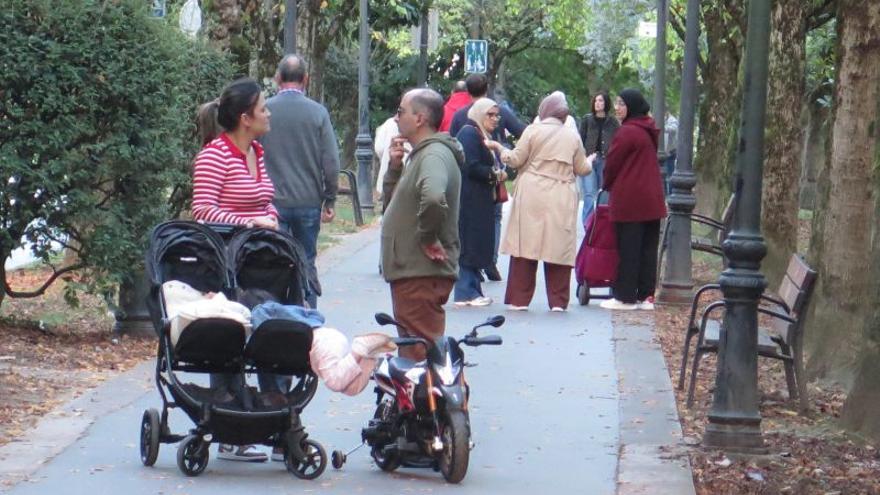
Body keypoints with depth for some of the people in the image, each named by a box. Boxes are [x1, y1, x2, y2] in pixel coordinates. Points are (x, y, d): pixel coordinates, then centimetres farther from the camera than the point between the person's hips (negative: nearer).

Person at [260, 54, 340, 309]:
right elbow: (331, 162, -4)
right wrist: (330, 201, 6)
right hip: (309, 201, 1)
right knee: (306, 264, 11)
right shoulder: (318, 112, -4)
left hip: (273, 202, -1)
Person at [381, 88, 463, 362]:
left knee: (420, 352, -10)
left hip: (422, 274, -11)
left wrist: (427, 238, -23)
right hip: (412, 270, 11)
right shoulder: (421, 154, 17)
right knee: (411, 350, 19)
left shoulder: (434, 155, -17)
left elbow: (434, 199, -37)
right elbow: (394, 198, 24)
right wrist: (395, 166, 8)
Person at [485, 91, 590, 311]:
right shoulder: (573, 136, 6)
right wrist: (589, 163, 35)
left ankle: (519, 299, 2)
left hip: (532, 195, -2)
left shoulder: (533, 130, -2)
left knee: (526, 244, 2)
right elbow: (581, 168, 12)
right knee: (559, 247, 5)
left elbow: (516, 159, -2)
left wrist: (499, 148, 16)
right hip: (561, 200, 2)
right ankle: (558, 301, 4)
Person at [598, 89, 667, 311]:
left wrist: (607, 185, 12)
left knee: (628, 249, -2)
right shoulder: (649, 131, 13)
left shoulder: (627, 132, -14)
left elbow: (612, 163, -8)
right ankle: (646, 295, 11)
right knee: (648, 248, 9)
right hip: (652, 199, 8)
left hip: (629, 199, -8)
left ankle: (625, 296, 1)